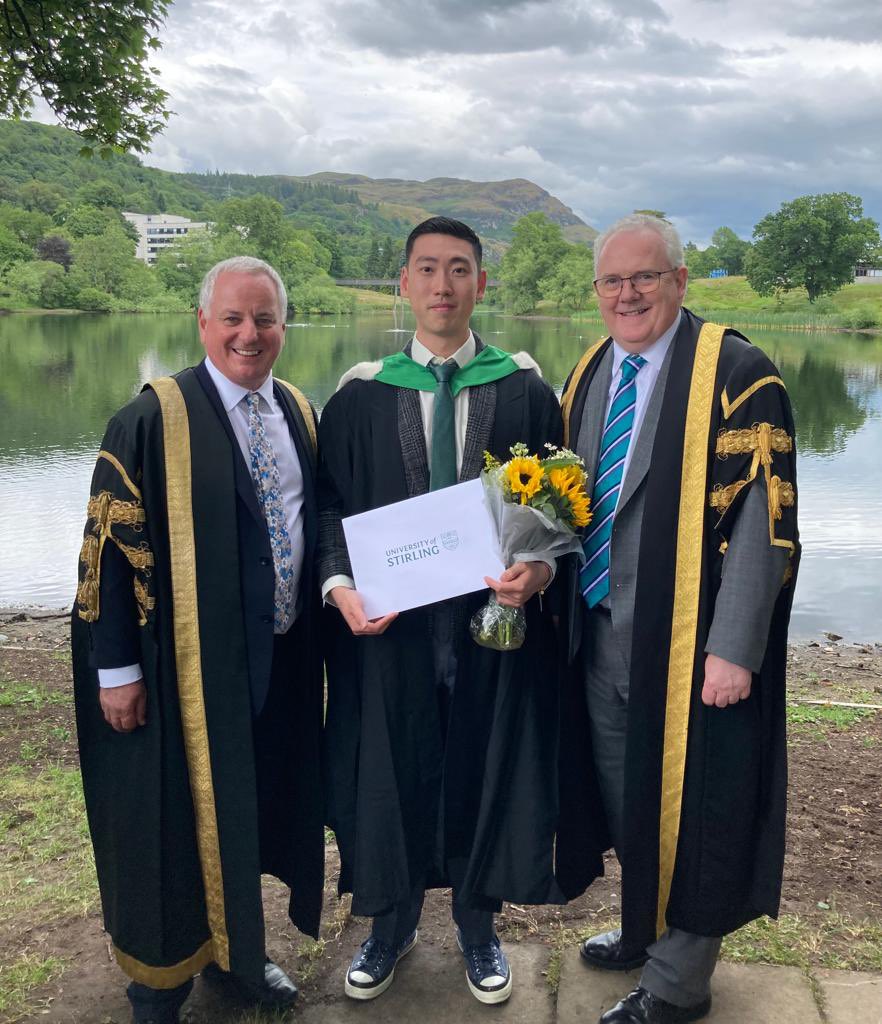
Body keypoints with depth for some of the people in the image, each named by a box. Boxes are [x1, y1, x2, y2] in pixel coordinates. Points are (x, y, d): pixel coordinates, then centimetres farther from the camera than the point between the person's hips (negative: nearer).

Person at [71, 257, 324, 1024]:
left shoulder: (300, 415, 7)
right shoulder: (154, 420, -11)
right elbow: (111, 547, -11)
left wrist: (326, 607, 9)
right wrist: (116, 667, -13)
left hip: (280, 658, 5)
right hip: (186, 663, -5)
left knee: (249, 811, 18)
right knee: (176, 822, 9)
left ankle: (234, 951, 39)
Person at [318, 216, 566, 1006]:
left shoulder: (526, 390, 2)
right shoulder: (362, 394, 2)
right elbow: (330, 505, 2)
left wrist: (540, 568, -18)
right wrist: (340, 585, -16)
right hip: (389, 623, 0)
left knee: (487, 769, 13)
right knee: (391, 771, 12)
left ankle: (478, 927, 37)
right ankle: (392, 925, 37)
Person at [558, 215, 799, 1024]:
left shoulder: (736, 373, -13)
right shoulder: (589, 375, 9)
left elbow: (763, 519, -17)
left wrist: (733, 648, -19)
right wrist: (561, 581, 3)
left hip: (688, 644, -6)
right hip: (602, 633, 7)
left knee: (685, 803, 7)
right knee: (624, 793, 19)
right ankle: (646, 928, 42)